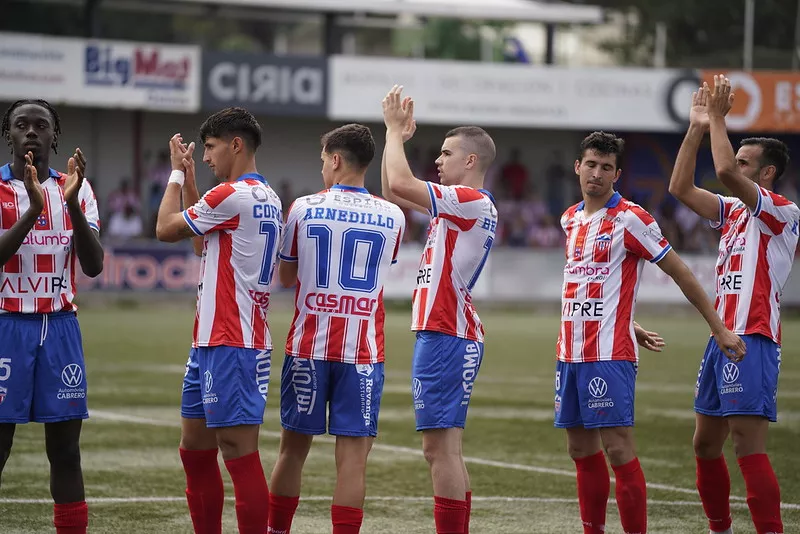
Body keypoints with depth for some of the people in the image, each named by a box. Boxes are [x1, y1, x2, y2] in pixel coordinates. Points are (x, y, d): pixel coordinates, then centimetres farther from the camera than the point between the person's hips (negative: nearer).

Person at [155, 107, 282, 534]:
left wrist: (177, 174, 9)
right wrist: (188, 178, 24)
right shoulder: (268, 199, 16)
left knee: (239, 452, -10)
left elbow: (166, 229, -4)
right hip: (212, 341, 10)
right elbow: (203, 239, 29)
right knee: (194, 448, 15)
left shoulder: (232, 196, -14)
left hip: (229, 344, -10)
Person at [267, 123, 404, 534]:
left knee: (294, 447, 12)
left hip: (308, 348, 0)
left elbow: (286, 276, 11)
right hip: (363, 351, 0)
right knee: (353, 456, -2)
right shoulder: (392, 218, 1)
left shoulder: (304, 208, -2)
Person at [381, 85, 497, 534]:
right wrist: (398, 136, 18)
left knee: (440, 446, -11)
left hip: (445, 337, -10)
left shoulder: (473, 202, -13)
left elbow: (399, 183, -21)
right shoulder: (460, 205, 17)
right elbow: (392, 192, 24)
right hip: (451, 334, 10)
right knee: (447, 449, 11)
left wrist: (395, 130, -8)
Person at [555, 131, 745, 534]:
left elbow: (680, 273, -6)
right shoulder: (570, 219, 13)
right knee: (581, 449, 11)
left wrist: (719, 329, -6)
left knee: (617, 449, -10)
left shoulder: (629, 219, -9)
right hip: (569, 352, 7)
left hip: (609, 355, -7)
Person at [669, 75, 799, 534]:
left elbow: (725, 171, -22)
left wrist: (718, 118, -12)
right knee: (706, 445, 14)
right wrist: (698, 127, 11)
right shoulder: (734, 211, 17)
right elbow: (681, 187, 15)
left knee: (749, 449, -15)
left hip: (752, 342, -9)